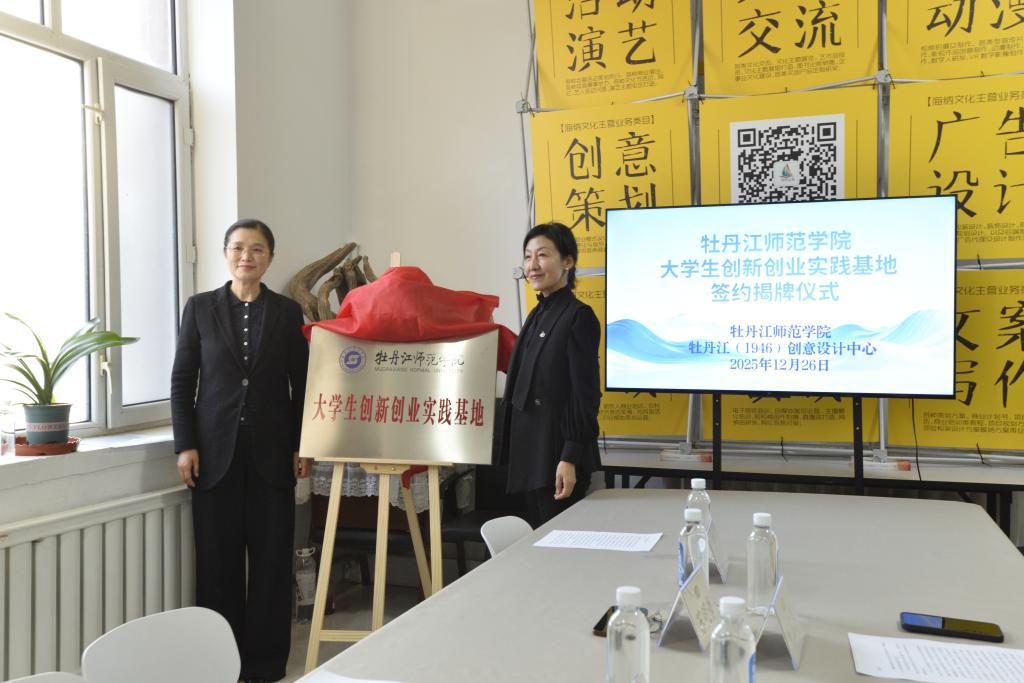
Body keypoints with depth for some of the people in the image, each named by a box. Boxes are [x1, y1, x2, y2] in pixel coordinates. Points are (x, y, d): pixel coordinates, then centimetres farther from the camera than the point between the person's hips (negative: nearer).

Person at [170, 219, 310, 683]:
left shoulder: (288, 312, 4)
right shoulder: (200, 308, 3)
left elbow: (301, 384, 5)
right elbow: (182, 381, 3)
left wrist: (301, 446, 0)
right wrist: (185, 445, -4)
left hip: (271, 450, 0)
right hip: (215, 450, 0)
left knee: (271, 554, 4)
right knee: (218, 556, 5)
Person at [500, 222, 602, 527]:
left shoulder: (578, 316, -11)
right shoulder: (538, 315, 14)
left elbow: (585, 395, -15)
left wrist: (570, 459, -20)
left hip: (557, 450, -8)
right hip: (530, 450, 8)